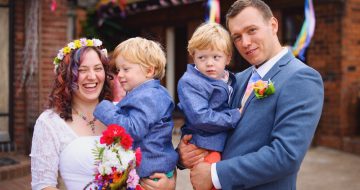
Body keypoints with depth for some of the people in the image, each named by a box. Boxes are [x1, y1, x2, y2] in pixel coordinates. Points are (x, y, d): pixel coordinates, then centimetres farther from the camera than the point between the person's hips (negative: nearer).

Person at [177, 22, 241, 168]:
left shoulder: (231, 81, 12)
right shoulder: (189, 83, -13)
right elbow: (200, 117, -23)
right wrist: (235, 116, -19)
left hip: (229, 148, 8)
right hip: (205, 150, -7)